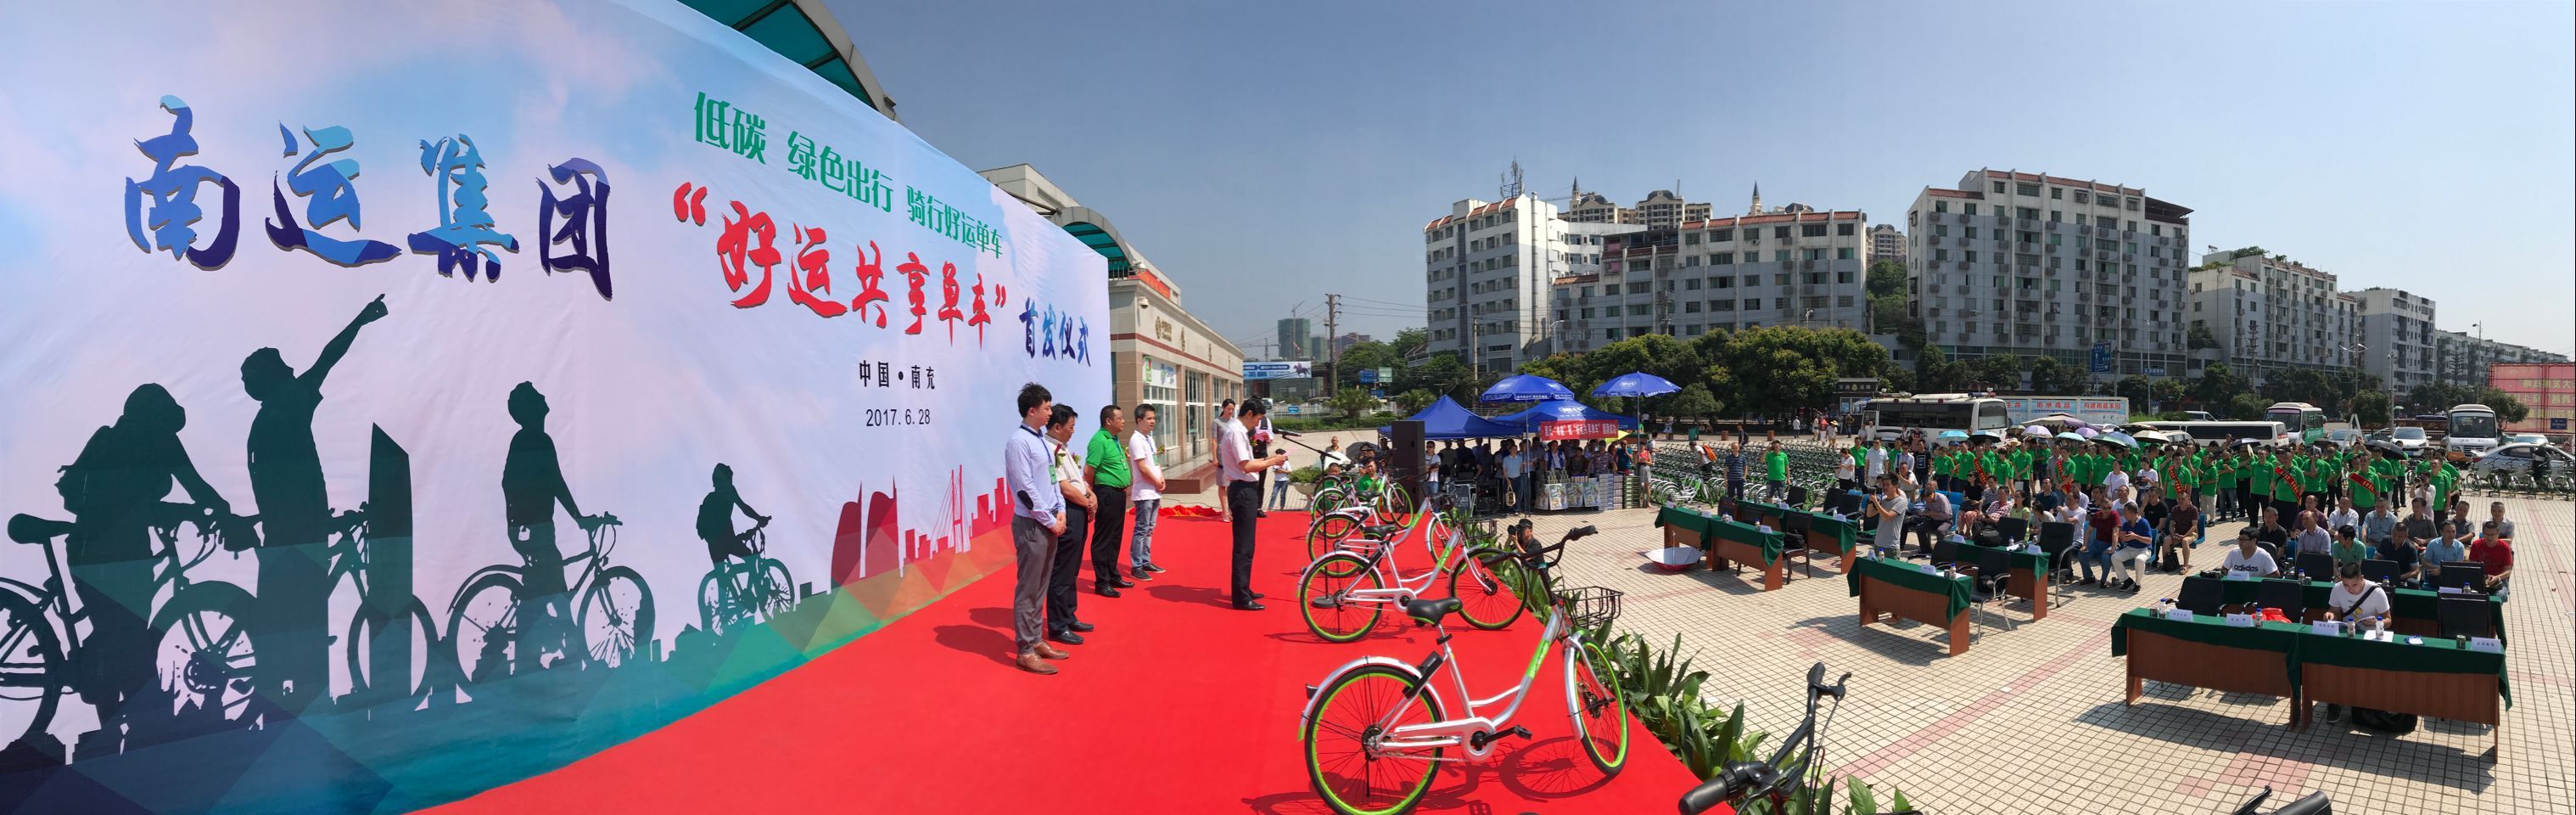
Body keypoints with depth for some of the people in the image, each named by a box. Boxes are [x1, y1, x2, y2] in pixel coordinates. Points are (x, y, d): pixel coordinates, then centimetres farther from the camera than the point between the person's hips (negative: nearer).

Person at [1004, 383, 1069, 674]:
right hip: (1031, 524, -8)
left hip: (1049, 522, 9)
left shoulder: (1043, 440, 11)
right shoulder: (1019, 442, -15)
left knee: (1041, 586, 15)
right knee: (1028, 589, -2)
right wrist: (1050, 521, -13)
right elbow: (1025, 489, -18)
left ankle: (1036, 640, 24)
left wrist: (1060, 511, 5)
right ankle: (1025, 651, 5)